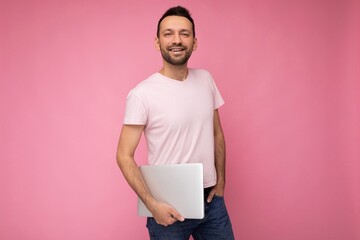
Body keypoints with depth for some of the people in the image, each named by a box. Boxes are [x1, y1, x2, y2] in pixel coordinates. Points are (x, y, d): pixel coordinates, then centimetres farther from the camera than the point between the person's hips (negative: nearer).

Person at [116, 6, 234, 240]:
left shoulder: (205, 80, 2)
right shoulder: (142, 94, -14)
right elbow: (124, 156, -11)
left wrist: (221, 182, 7)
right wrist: (152, 204, -16)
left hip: (211, 199, 5)